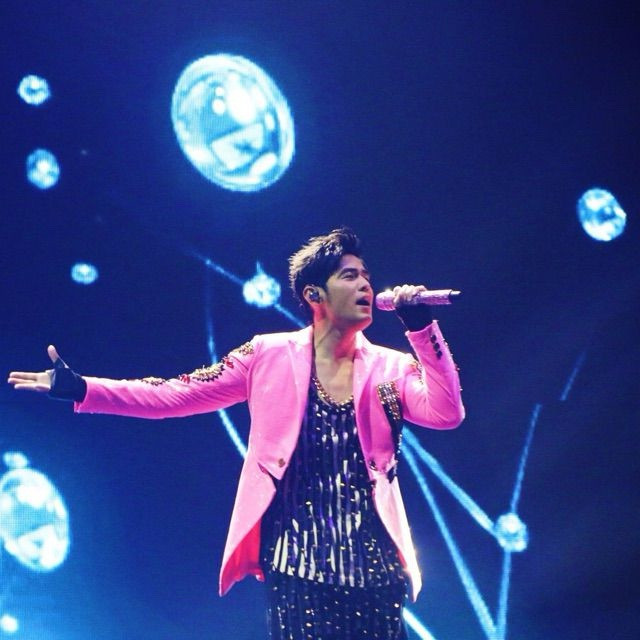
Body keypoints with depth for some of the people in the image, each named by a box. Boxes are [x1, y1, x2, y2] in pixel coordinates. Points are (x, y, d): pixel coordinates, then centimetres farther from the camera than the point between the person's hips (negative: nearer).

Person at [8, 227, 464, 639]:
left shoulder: (391, 367, 7)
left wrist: (421, 325, -11)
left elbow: (446, 413, -9)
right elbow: (174, 395, 3)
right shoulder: (271, 356, 4)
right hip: (296, 559, -1)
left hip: (371, 560, 1)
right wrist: (80, 389, -4)